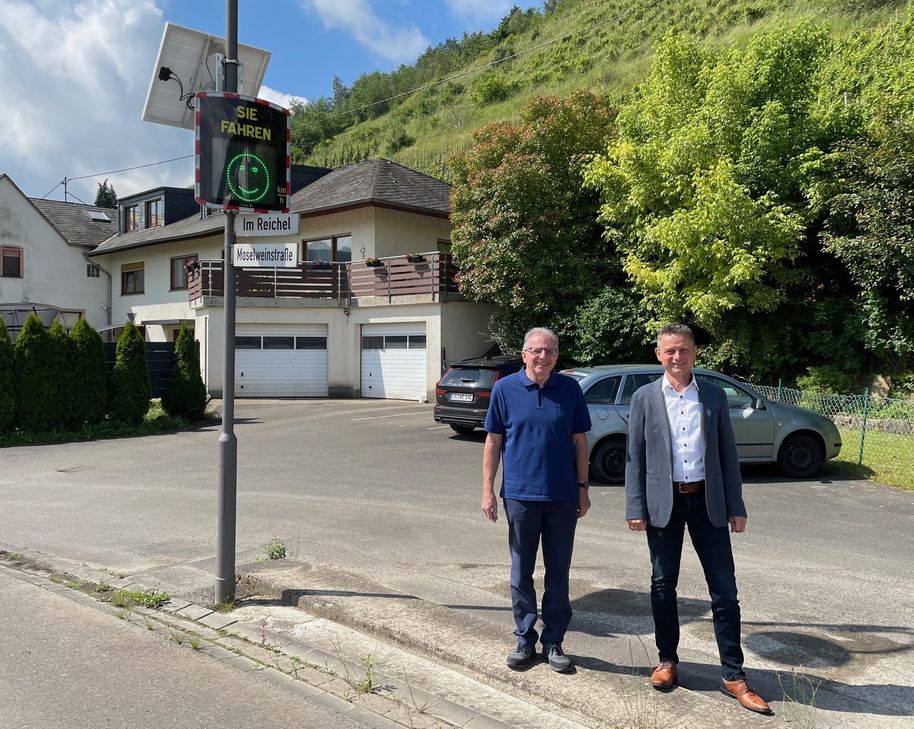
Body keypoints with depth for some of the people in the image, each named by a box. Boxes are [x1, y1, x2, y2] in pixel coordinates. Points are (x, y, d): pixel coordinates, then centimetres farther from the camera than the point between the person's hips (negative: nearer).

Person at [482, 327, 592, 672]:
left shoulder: (570, 389, 0)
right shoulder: (505, 389, -2)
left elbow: (580, 441, 5)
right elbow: (493, 441, 1)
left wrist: (582, 487, 3)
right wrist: (488, 490, -3)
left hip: (563, 497, 1)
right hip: (520, 495, -1)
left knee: (558, 573, 10)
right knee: (522, 572, 10)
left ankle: (553, 642, 23)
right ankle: (524, 640, 24)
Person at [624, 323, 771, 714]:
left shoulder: (714, 396, 4)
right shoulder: (644, 398, 1)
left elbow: (728, 454, 5)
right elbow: (634, 457, 0)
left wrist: (736, 507, 2)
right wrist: (635, 508, -6)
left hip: (707, 501, 1)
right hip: (664, 502, -1)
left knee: (724, 589, 2)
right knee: (663, 585, 10)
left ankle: (733, 675, 13)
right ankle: (667, 661, 26)